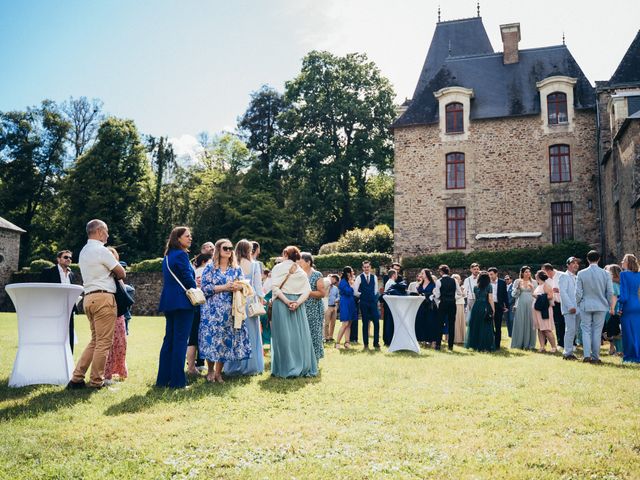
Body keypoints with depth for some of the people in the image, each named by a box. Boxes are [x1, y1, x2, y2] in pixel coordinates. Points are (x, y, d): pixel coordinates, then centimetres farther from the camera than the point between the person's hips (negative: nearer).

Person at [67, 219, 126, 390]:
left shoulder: (84, 251, 18)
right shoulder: (101, 250, -10)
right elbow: (122, 273, -4)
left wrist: (110, 273, 7)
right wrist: (115, 274, 16)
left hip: (89, 297, 9)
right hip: (103, 298, -9)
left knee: (95, 340, 15)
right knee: (104, 342, -2)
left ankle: (77, 378, 11)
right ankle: (96, 381, 2)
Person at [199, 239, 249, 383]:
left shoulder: (236, 269, 12)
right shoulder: (210, 267, 3)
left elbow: (244, 286, 8)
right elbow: (205, 288, -6)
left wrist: (238, 287, -16)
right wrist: (225, 287, -13)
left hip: (230, 310, 3)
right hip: (212, 310, -2)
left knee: (226, 339, 0)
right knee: (212, 338, -4)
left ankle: (218, 372, 12)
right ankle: (210, 371, 14)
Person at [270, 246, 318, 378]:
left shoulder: (278, 267, 3)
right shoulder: (301, 271, 12)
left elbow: (275, 287, -10)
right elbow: (307, 290, 0)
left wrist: (287, 301, -13)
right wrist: (297, 302, -10)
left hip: (281, 303, -2)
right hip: (298, 305, 3)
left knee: (284, 336, -1)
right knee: (300, 335, 4)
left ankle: (285, 369, 0)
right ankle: (303, 368, 4)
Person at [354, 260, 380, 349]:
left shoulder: (374, 277, 7)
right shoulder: (359, 278, -1)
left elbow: (376, 289, 13)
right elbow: (355, 292, -2)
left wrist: (374, 297, 6)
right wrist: (362, 296, 5)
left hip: (373, 302, 2)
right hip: (364, 303, -2)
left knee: (376, 322, -5)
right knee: (365, 323, 3)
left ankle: (376, 342, 5)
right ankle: (366, 343, 11)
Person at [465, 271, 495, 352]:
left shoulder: (475, 287, 7)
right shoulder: (489, 286, -4)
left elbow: (475, 298, 11)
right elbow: (490, 299, -7)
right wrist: (493, 309, -3)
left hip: (476, 308, 4)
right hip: (485, 308, -4)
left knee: (476, 326, 10)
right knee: (486, 326, 2)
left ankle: (476, 345, 12)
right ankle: (485, 346, 0)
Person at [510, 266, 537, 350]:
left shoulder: (533, 282, 11)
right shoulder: (517, 281, 6)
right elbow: (514, 294, 3)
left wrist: (532, 288, -7)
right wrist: (518, 287, -12)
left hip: (530, 305, 2)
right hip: (520, 306, -2)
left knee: (530, 324, 0)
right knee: (520, 323, -2)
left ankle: (529, 344, 7)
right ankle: (519, 344, 4)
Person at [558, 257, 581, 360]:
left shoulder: (577, 278, 21)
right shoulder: (564, 276, -1)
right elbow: (563, 292, -11)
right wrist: (570, 306, -17)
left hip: (577, 308, 7)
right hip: (569, 309, -7)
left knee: (573, 331, 8)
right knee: (570, 330, -11)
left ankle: (570, 351, 13)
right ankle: (567, 353, -7)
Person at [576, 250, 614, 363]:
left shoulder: (581, 273, -6)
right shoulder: (605, 274, -4)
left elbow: (578, 293, -5)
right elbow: (610, 292, -1)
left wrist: (578, 304, 12)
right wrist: (611, 306, 12)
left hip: (585, 306, -1)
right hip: (601, 306, 1)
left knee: (586, 331, 6)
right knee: (597, 332, 7)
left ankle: (587, 355, -5)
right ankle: (595, 357, 10)